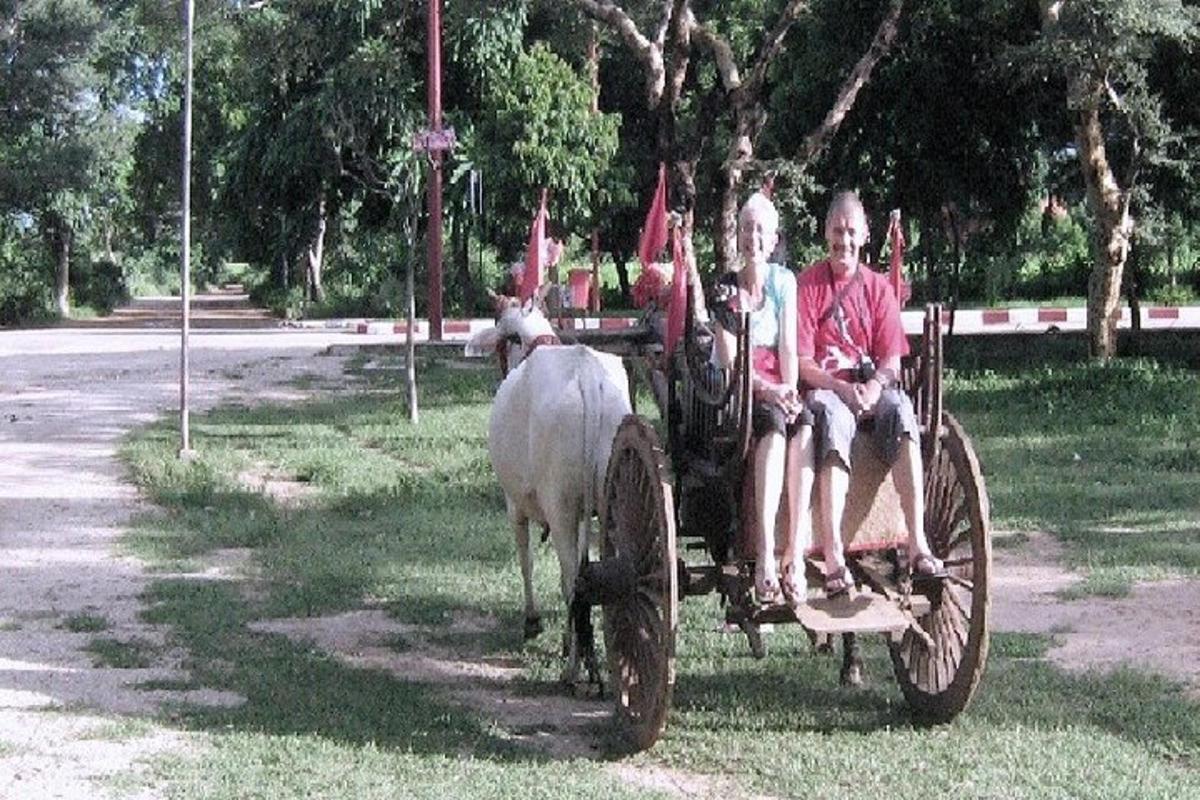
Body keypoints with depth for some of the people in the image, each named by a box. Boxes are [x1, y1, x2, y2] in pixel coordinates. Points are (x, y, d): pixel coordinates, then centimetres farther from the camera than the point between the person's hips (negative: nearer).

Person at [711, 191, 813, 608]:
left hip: (779, 387, 3)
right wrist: (766, 390, -18)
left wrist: (790, 390, -12)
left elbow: (789, 346, 5)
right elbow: (729, 360, -4)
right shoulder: (724, 289, 3)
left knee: (804, 427, -31)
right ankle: (765, 558, -42)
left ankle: (795, 555, -37)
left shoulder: (784, 281, 12)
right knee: (773, 426, -35)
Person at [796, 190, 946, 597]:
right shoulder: (808, 285, 3)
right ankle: (833, 557, -46)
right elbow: (802, 363, -3)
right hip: (823, 388, -3)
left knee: (901, 409, -30)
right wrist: (842, 388, -18)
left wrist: (873, 388, -13)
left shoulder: (878, 288, 13)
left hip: (870, 386, 3)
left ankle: (917, 544, -36)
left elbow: (891, 361, 8)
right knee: (834, 418, -37)